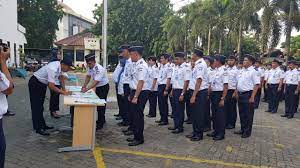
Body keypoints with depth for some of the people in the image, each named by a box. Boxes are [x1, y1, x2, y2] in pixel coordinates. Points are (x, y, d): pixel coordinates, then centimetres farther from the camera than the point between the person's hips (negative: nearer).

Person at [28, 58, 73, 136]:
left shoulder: (59, 66, -9)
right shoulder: (53, 69, -34)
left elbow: (60, 77, 9)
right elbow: (51, 86, -35)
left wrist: (63, 89, 1)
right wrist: (63, 92, -28)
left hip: (42, 83, 9)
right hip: (35, 84, -9)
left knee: (40, 106, 15)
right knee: (37, 106, -4)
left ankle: (42, 125, 26)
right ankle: (38, 128, 3)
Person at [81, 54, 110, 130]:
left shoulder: (99, 69, -31)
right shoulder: (90, 67, -5)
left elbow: (96, 82, -34)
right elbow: (88, 76, 8)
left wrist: (86, 89, -38)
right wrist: (84, 85, -5)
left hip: (104, 87, -9)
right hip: (98, 87, 9)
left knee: (101, 105, -5)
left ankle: (100, 124, 6)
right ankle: (102, 120, 35)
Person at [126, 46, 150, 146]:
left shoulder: (141, 65, -17)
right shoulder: (136, 64, 12)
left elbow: (141, 82, -22)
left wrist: (135, 97, -23)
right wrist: (131, 94, 19)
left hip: (141, 93, -10)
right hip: (135, 91, 10)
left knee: (138, 115, -2)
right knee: (134, 114, 16)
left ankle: (139, 139, 13)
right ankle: (136, 136, 31)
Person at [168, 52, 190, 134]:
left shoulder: (186, 68, -14)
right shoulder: (176, 67, 10)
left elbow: (186, 82, -18)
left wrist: (182, 94, -19)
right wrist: (172, 91, 14)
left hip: (180, 91, -8)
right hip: (175, 90, 8)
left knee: (180, 110, 2)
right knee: (175, 109, 15)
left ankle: (180, 127, 16)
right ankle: (176, 125, 28)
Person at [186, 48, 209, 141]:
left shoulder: (201, 64, -16)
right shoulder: (198, 64, 12)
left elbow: (199, 81, -22)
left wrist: (194, 95, -24)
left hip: (200, 92, -9)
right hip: (195, 91, 9)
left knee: (199, 114, 2)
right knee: (194, 112, 17)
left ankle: (199, 134, 15)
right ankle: (195, 132, 30)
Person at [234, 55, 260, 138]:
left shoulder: (254, 72, -11)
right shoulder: (241, 71, 12)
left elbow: (256, 85, -16)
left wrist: (252, 97, -20)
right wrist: (236, 92, 15)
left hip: (248, 94, -7)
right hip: (240, 94, 8)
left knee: (248, 114, 4)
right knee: (241, 113, 15)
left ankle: (247, 132, 16)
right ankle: (242, 129, 28)